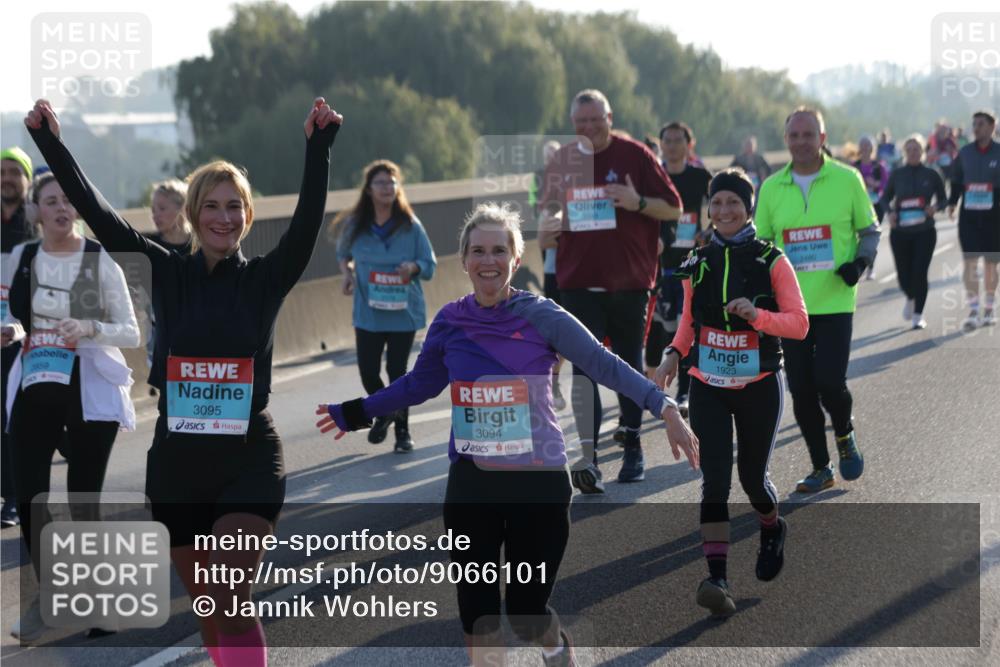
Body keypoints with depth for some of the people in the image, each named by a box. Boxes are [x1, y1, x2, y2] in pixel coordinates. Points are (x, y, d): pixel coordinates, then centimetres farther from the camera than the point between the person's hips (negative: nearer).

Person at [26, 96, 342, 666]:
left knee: (231, 601, -15)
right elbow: (98, 213, -2)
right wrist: (51, 142, -9)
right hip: (177, 460, 3)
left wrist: (319, 149, -29)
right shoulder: (169, 273, 3)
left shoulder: (267, 278, -1)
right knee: (208, 607, 12)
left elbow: (308, 221, -16)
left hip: (250, 461, -3)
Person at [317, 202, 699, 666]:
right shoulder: (450, 322, 2)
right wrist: (355, 414, 21)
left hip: (538, 482, -3)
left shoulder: (540, 316, -9)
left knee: (526, 611, 1)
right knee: (476, 604, 6)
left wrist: (665, 409, -25)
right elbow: (418, 385, 17)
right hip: (470, 486, 3)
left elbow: (603, 364, -14)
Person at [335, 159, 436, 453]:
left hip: (404, 310, -1)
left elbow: (429, 264, 1)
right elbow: (343, 253, 18)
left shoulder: (410, 225, -5)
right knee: (368, 371, 0)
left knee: (397, 371, 1)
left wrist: (413, 267, -20)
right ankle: (384, 413, 32)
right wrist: (346, 272, -1)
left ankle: (402, 429, 20)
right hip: (368, 311, 1)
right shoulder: (355, 224, -1)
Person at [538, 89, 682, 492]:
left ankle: (632, 450, 26)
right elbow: (551, 208, 17)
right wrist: (547, 230, -6)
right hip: (579, 282, 1)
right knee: (583, 365, -10)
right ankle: (587, 458, -16)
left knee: (629, 365, 10)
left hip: (630, 281, -1)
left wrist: (638, 202, -19)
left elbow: (674, 209, 0)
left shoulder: (635, 156, -2)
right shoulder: (562, 160, 7)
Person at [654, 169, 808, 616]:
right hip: (708, 388, 2)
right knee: (714, 480, -11)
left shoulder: (771, 261, -5)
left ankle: (772, 530, 44)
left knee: (752, 476, 10)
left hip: (759, 387, -2)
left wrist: (757, 315, -25)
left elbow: (799, 324, -8)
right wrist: (674, 355, -3)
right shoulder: (697, 263, 5)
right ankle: (717, 578, -17)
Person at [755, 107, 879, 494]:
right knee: (801, 391, 4)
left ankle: (844, 436, 19)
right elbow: (761, 243, 15)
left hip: (835, 302, -3)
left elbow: (869, 230, 7)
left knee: (830, 382, -13)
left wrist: (860, 262, -10)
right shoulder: (771, 188, 6)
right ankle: (821, 468, 19)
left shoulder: (847, 179, -1)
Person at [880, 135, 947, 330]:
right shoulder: (897, 174, 2)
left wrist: (936, 207, -13)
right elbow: (885, 198, 10)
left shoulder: (931, 175, 1)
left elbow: (943, 198, 9)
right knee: (904, 275, 4)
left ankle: (918, 315, 6)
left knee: (920, 273, -8)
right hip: (900, 232, 1)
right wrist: (889, 212, -10)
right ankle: (910, 298, 40)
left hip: (924, 232, -1)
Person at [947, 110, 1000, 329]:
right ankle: (973, 311, -5)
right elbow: (956, 180, 13)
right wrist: (952, 202, 1)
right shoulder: (965, 153, 6)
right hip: (969, 213, 2)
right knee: (969, 261, -7)